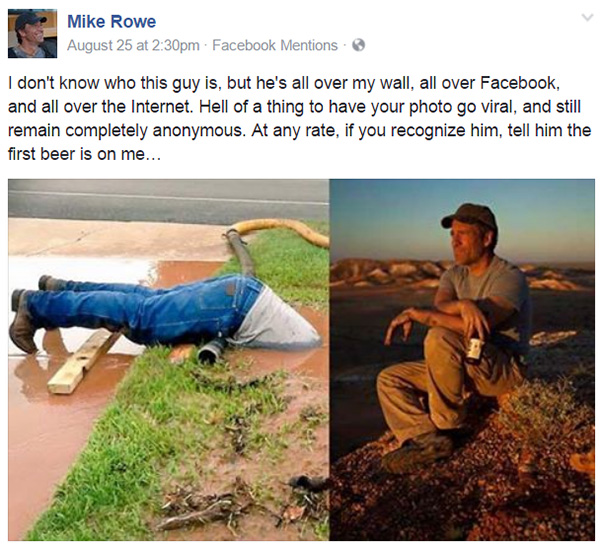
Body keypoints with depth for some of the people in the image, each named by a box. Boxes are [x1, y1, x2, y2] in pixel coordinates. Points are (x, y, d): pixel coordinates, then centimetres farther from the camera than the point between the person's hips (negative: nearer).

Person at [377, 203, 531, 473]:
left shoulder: (510, 277, -14)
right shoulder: (453, 275, 9)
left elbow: (479, 327, -29)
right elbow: (440, 307, -12)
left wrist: (421, 315, -23)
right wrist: (463, 304, -36)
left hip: (503, 369, -8)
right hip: (462, 366, 8)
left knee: (439, 338, -34)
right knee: (389, 379, -3)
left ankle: (446, 424, -16)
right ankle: (427, 439, -21)